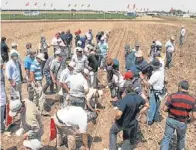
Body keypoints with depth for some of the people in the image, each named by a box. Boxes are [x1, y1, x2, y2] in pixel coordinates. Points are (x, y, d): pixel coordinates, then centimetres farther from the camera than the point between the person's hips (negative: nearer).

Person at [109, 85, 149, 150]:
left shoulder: (124, 99, -35)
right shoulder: (138, 97, -13)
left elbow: (118, 114, -39)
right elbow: (147, 105, 6)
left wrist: (116, 118, -16)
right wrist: (138, 114, 7)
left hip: (121, 123, -5)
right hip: (131, 123, 5)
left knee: (112, 132, 26)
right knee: (127, 138, 29)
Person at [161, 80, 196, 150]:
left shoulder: (172, 96, -17)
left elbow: (165, 109, -13)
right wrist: (189, 118, 8)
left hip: (171, 120, -1)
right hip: (182, 123, 1)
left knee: (166, 138, 14)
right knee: (181, 138, 28)